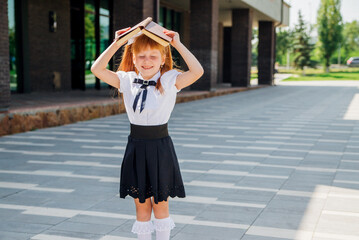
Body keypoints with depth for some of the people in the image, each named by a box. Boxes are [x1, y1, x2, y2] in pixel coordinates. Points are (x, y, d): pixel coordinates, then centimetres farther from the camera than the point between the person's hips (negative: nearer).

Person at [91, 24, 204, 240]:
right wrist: (116, 44, -9)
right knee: (141, 204, 13)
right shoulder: (127, 80, 2)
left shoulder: (169, 81, -7)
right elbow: (97, 69, -4)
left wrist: (178, 44, -19)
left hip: (161, 148, -3)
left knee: (160, 202, 10)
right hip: (136, 147, 3)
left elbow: (197, 71, -21)